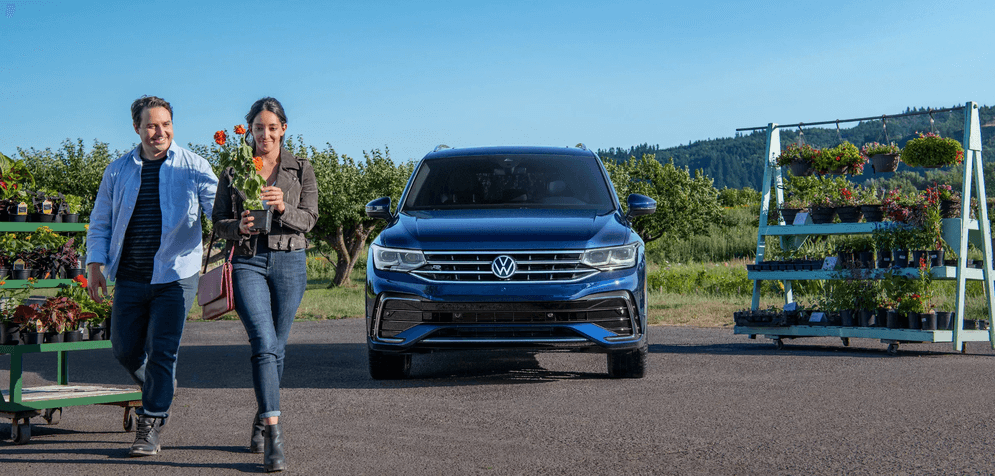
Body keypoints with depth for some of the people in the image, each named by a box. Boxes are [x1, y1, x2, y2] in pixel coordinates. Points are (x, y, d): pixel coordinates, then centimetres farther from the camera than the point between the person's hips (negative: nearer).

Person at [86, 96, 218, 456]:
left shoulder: (192, 166, 1)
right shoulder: (118, 171, 9)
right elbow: (100, 223, 14)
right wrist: (95, 265, 4)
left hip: (176, 276, -3)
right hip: (130, 278, 3)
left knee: (161, 351, -7)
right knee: (124, 348, 8)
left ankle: (151, 427, 2)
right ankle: (158, 389, 37)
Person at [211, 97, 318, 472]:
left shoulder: (301, 169, 8)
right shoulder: (234, 169, 8)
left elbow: (309, 219, -2)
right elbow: (218, 221, 6)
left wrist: (282, 208, -22)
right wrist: (239, 226, -16)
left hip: (289, 262, 2)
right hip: (247, 261, -1)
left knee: (276, 347, 7)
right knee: (264, 343, -17)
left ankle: (261, 421, 29)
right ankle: (273, 435, -22)